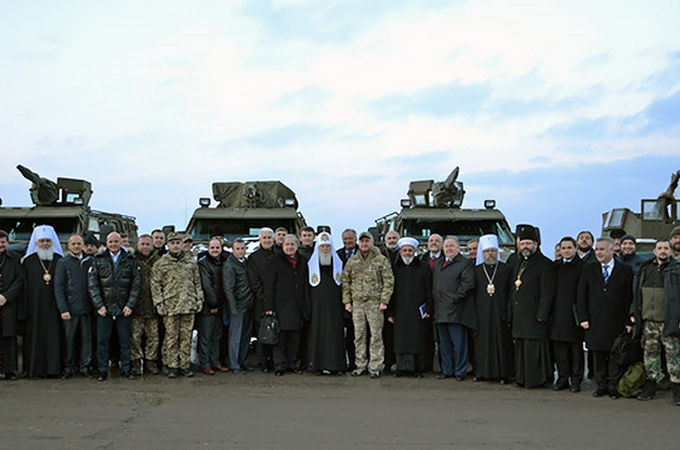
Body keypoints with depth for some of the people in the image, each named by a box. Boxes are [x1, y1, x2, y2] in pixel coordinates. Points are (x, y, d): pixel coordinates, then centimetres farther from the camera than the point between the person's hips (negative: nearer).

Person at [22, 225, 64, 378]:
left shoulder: (60, 260, 7)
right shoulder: (29, 261, 5)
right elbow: (23, 286, 2)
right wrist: (24, 310, -4)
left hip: (53, 306, 1)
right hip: (34, 306, -1)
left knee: (54, 336, 0)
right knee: (35, 336, 2)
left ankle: (53, 367, 5)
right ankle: (35, 369, 9)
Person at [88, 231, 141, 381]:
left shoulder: (130, 261, 4)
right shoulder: (98, 260, 4)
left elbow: (136, 284, 3)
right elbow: (92, 284, 1)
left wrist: (130, 305, -5)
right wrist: (99, 305, -6)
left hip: (124, 308, 0)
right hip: (104, 308, 0)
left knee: (125, 340, 6)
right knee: (102, 340, 2)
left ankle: (125, 368, 16)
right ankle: (103, 370, 11)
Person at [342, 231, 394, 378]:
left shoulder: (381, 260, 1)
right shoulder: (352, 261, 12)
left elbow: (388, 282, -2)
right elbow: (345, 281, 14)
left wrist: (384, 301, -9)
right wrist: (347, 301, 6)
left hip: (375, 302, -4)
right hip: (357, 303, 4)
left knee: (376, 335, -3)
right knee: (359, 336, 8)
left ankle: (375, 367, 3)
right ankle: (361, 366, 16)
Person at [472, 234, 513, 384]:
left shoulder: (506, 269, 6)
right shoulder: (476, 270, 10)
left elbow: (511, 294, 3)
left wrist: (508, 314, -6)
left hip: (500, 314, -1)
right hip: (481, 314, 1)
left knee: (502, 342, -1)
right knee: (481, 343, 2)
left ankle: (502, 373, 6)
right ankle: (481, 372, 12)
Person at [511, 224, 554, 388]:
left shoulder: (544, 264, -7)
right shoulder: (520, 264, 17)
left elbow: (547, 293, -12)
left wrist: (541, 315, -18)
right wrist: (511, 311, 15)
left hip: (534, 315, -8)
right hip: (519, 316, 8)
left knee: (534, 348, -5)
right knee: (521, 348, 12)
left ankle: (536, 379, 5)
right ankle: (522, 379, 20)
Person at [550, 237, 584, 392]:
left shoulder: (582, 266, -2)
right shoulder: (555, 266, 12)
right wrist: (549, 312, 8)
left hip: (574, 314, -4)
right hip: (558, 314, 4)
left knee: (576, 348, 3)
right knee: (559, 347, 7)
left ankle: (576, 380, 10)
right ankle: (563, 378, 16)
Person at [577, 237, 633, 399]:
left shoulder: (626, 270, 3)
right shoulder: (588, 270, 9)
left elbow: (630, 297, 2)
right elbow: (582, 296, 8)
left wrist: (627, 321, -3)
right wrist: (583, 318, 0)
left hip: (617, 322, -2)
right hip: (595, 321, 2)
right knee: (597, 354, 5)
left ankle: (614, 386, 12)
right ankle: (601, 385, 14)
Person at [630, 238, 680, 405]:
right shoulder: (645, 269, 14)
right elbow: (637, 293, 18)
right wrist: (634, 313, 11)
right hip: (648, 321, 4)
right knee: (650, 352, 8)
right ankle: (651, 386, 18)